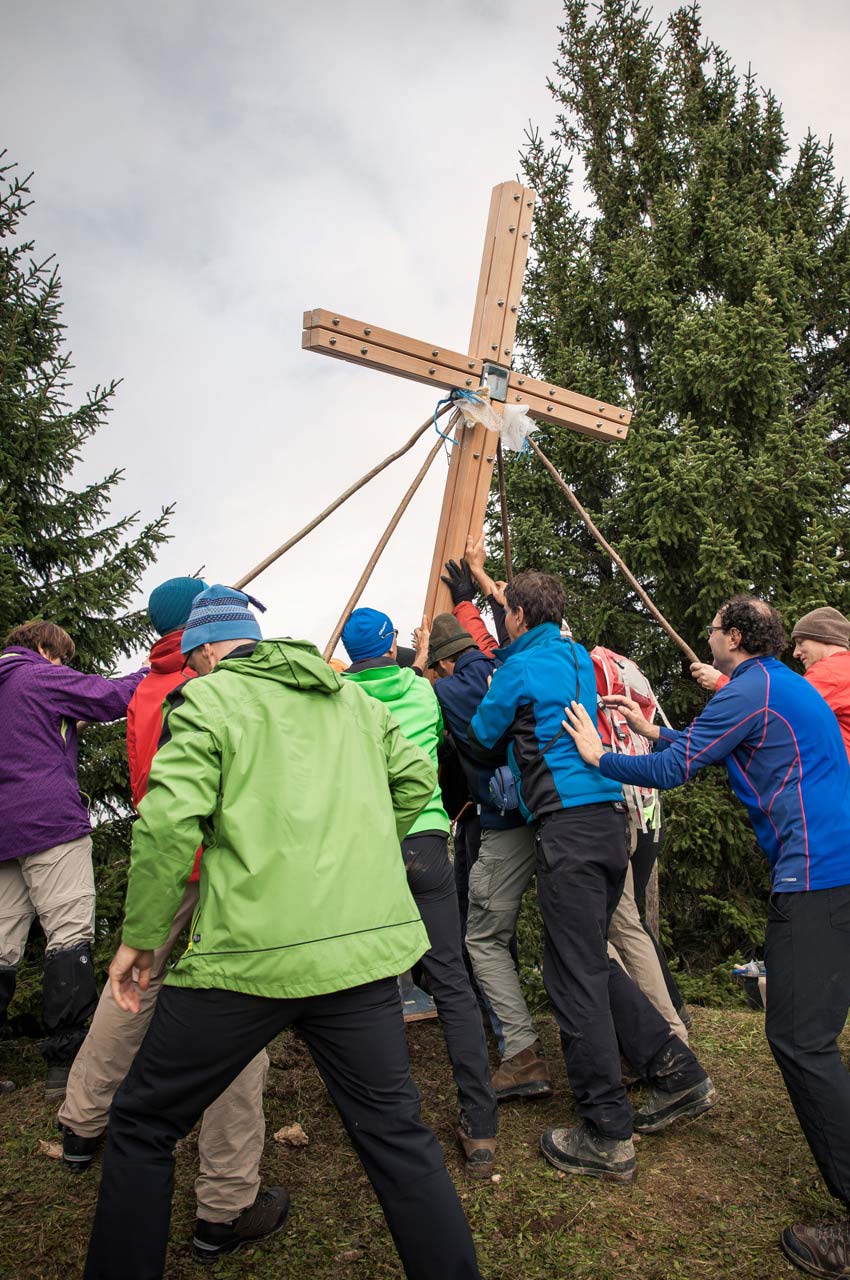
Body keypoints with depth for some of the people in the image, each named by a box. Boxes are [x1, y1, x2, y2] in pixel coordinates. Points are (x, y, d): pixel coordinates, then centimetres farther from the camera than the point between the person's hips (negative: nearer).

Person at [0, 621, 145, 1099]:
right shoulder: (43, 677, 0)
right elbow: (116, 697, -6)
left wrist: (69, 726, 24)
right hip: (50, 822, -8)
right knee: (70, 936, -8)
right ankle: (68, 1063, -10)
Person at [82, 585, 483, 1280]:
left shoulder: (208, 697, -2)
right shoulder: (354, 699, 15)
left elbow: (169, 819, -14)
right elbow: (418, 779, 18)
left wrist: (140, 935, -3)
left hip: (249, 953, -5)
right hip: (366, 946, 5)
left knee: (143, 1124, 16)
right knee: (397, 1131, 15)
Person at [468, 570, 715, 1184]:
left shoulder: (521, 667, -6)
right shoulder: (580, 659, 17)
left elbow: (481, 736, 4)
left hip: (568, 824, -9)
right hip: (610, 816, 9)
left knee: (576, 974, -3)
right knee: (594, 959, 18)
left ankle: (607, 1137, 4)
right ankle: (680, 1075, 20)